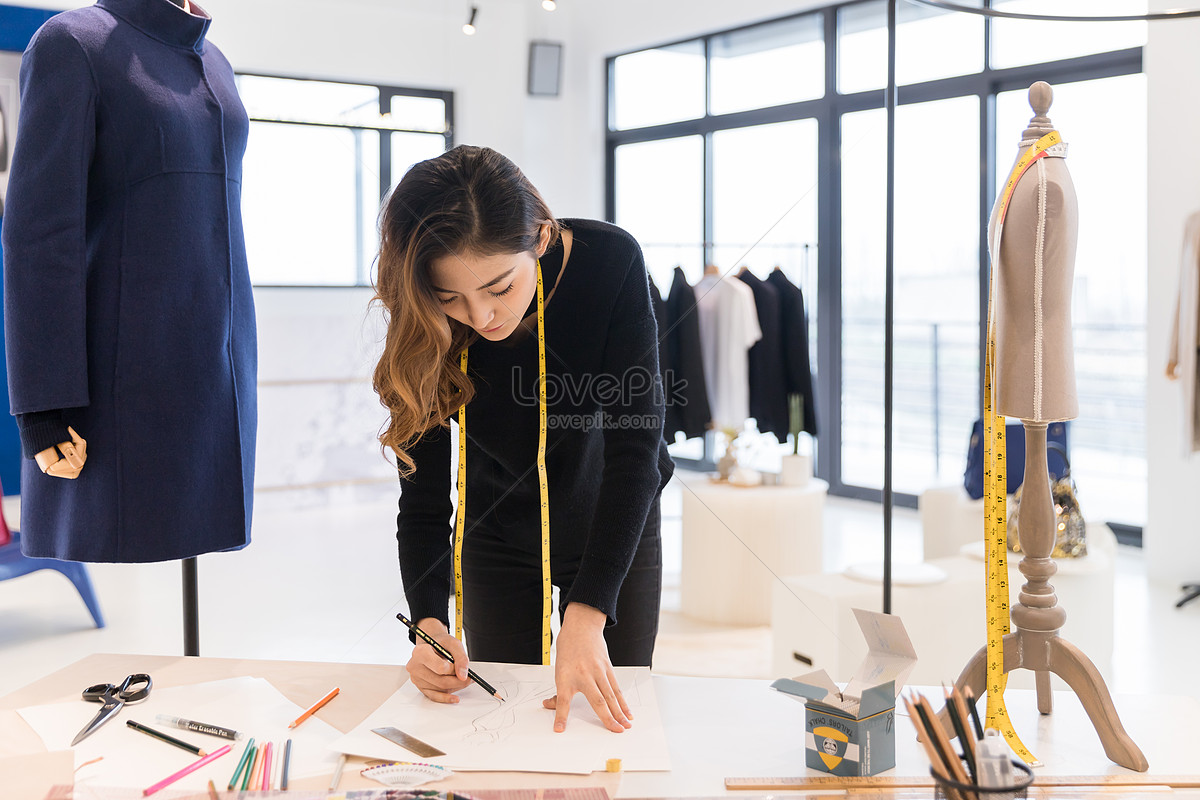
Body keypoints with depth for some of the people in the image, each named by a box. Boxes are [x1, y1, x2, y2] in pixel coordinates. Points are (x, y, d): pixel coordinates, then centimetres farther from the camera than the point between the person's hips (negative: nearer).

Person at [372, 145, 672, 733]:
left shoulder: (610, 262, -31)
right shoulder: (423, 332, -25)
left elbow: (636, 448, -33)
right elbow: (424, 493, -20)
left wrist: (587, 614, -40)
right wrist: (428, 624, -36)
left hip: (615, 526, -1)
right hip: (498, 540, 1)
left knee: (613, 712, 9)